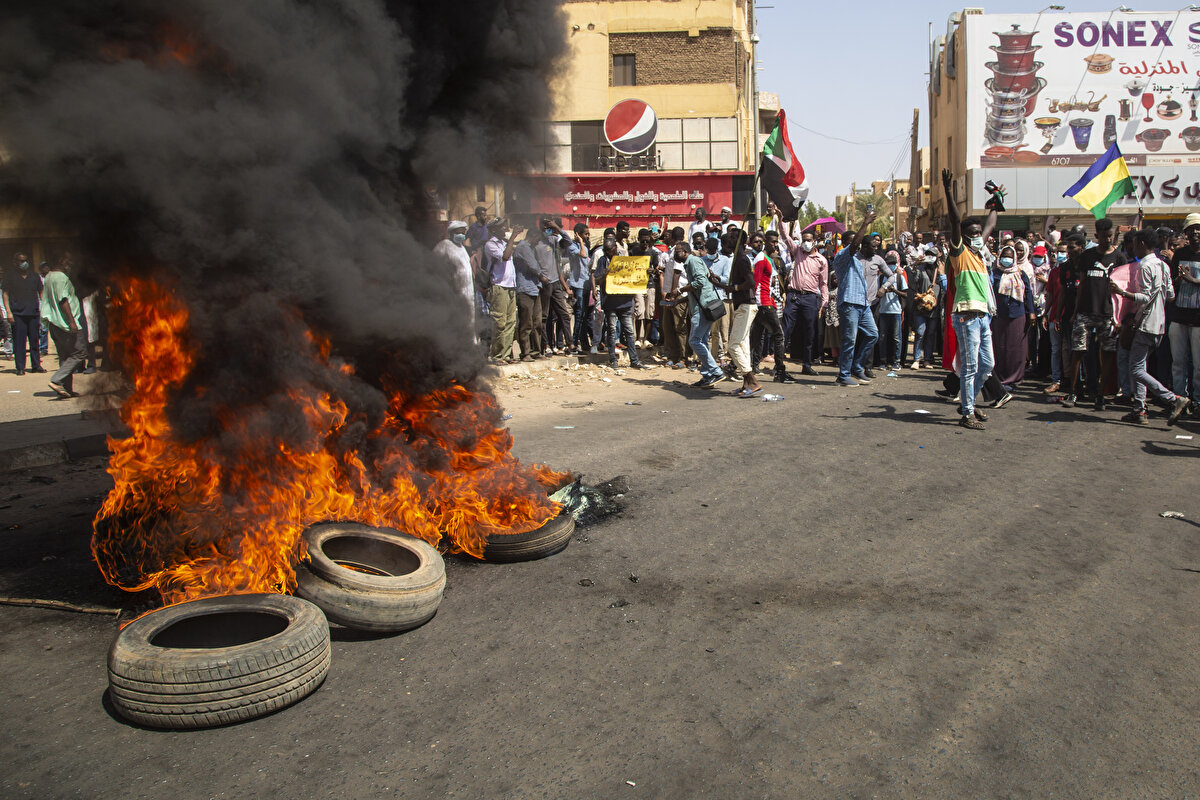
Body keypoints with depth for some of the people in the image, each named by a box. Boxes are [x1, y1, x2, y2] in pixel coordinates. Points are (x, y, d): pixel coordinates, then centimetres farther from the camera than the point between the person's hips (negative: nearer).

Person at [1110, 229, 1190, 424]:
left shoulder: (1145, 266, -15)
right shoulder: (1163, 265, 13)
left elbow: (1145, 298, -20)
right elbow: (1171, 295, 15)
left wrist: (1121, 291, -21)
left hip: (1146, 324, -10)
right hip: (1159, 324, 10)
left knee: (1136, 369, -8)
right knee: (1139, 365, 12)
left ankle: (1173, 399, -14)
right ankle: (1139, 410, 9)